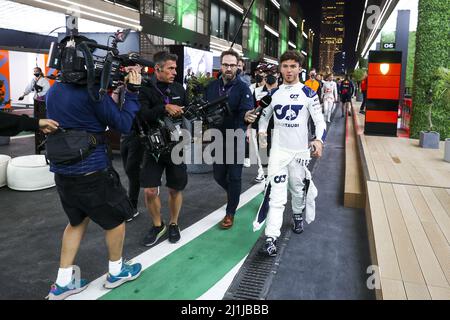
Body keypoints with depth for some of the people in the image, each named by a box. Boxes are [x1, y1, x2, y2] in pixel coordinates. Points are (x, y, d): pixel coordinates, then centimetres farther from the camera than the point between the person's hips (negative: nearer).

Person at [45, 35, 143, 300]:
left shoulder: (53, 92, 7)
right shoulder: (92, 91, -16)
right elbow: (123, 124, -11)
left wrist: (110, 95, 14)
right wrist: (132, 92, -4)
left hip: (62, 171, 8)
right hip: (92, 173, -7)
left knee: (78, 221, 23)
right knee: (116, 218, 14)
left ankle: (63, 283, 27)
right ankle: (116, 272, 30)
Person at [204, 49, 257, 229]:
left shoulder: (242, 88, -13)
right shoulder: (211, 86, 2)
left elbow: (246, 109, -29)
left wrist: (247, 116, -50)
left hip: (235, 139, -5)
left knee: (234, 177, 3)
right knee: (219, 175, 15)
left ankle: (230, 212, 18)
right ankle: (234, 195, 44)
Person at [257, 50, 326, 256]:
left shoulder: (308, 93, -4)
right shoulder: (274, 93, 6)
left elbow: (320, 121, -6)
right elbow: (264, 115, 19)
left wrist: (319, 141, -24)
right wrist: (261, 132, -1)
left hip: (300, 150, -1)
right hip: (278, 150, 1)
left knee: (297, 188, 15)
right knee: (276, 193, -7)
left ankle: (298, 216, 46)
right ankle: (271, 238, -8)